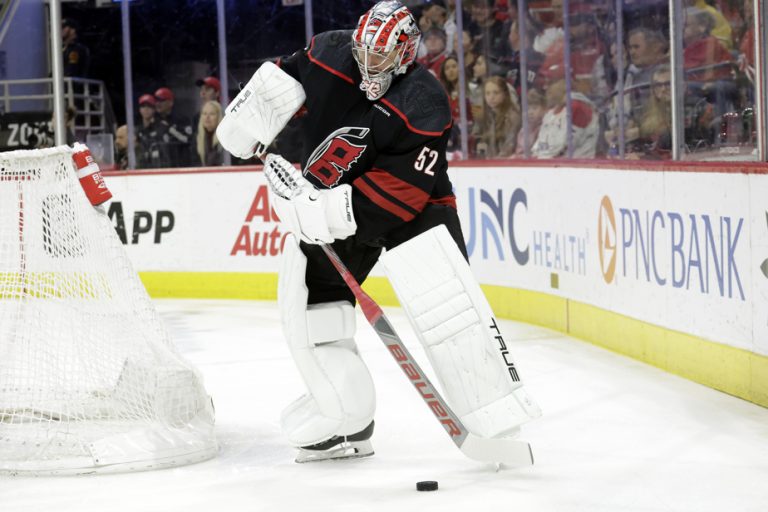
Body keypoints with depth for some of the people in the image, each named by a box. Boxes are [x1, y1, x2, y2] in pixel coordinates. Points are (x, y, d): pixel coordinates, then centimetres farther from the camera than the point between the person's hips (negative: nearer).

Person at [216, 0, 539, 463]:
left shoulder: (425, 106, -27)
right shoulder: (331, 53, -11)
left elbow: (400, 189, -32)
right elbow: (287, 77, 12)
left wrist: (321, 207, -37)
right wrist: (248, 122, 1)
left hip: (410, 204, -6)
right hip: (326, 200, 6)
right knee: (309, 302, 1)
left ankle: (497, 422, -21)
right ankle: (346, 423, 12)